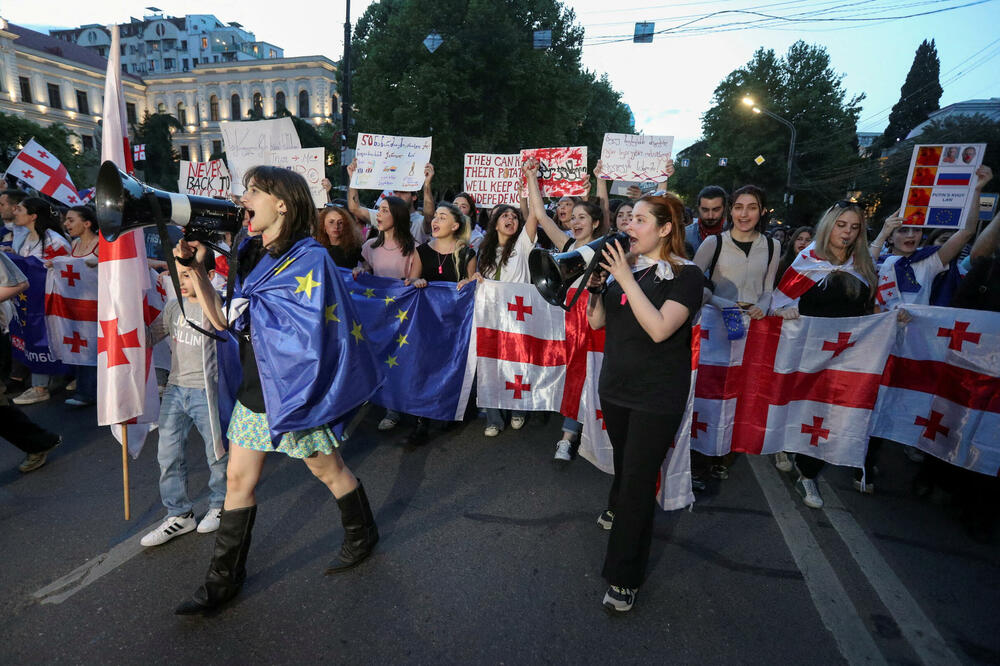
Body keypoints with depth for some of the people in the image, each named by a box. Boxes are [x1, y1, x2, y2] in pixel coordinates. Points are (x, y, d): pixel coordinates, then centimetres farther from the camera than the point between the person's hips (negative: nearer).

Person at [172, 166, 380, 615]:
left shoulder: (310, 258, -15)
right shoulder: (250, 256, 7)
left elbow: (306, 335, -20)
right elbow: (223, 321, 6)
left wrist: (249, 304, -12)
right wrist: (193, 267, 0)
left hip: (294, 388, -7)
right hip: (254, 389, 7)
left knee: (328, 470, 12)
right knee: (238, 480, 13)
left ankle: (362, 535, 39)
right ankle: (224, 579, 31)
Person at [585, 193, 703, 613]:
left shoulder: (686, 275, -11)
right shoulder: (625, 265, 6)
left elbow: (660, 328, -25)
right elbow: (597, 321, 4)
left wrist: (626, 279, -24)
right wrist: (595, 282, -11)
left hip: (658, 397, -5)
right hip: (616, 387, 5)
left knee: (639, 482, 0)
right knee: (623, 461, 24)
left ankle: (624, 580, 14)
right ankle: (617, 507, 55)